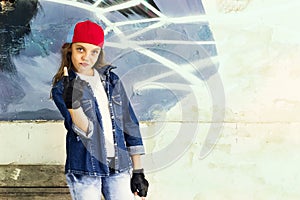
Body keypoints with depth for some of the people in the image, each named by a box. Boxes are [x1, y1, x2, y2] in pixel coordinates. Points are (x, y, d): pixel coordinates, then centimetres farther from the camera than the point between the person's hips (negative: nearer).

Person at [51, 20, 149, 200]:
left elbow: (129, 123, 10)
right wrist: (72, 105, -36)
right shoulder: (61, 89, -3)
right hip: (84, 171, -3)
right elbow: (85, 131, -16)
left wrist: (138, 171, 8)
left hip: (119, 167, 3)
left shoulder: (111, 80, 8)